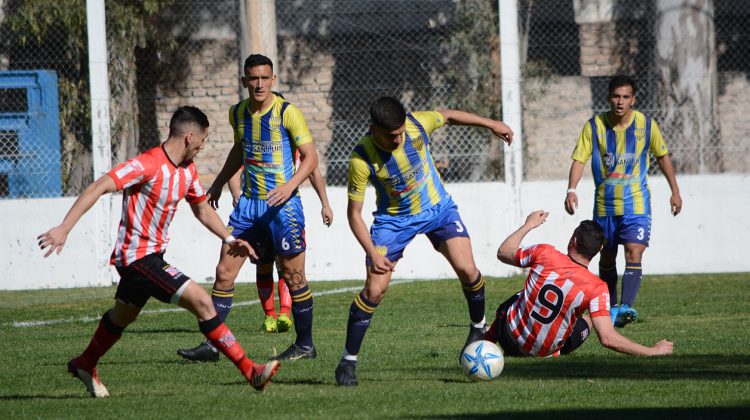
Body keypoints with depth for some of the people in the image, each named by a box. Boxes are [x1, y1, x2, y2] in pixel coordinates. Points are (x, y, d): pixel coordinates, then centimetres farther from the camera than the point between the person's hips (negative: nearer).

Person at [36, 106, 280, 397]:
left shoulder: (187, 170, 7)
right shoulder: (149, 165, -22)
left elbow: (202, 209, 24)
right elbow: (98, 187, -27)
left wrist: (229, 239, 13)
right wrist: (64, 228, -35)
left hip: (151, 255, 10)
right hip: (138, 256, -10)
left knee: (123, 316, 29)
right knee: (201, 302, -17)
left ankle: (85, 366, 51)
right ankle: (250, 371, -16)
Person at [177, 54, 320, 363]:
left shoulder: (287, 112, -11)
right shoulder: (238, 113, 8)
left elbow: (310, 157, -12)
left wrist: (289, 186, -26)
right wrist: (218, 184, 28)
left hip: (282, 204, -6)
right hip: (248, 203, 6)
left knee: (293, 277, 1)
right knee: (224, 272, 0)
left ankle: (305, 345, 14)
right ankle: (211, 344, 3)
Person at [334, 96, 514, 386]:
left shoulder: (417, 124, -23)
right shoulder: (362, 159, -28)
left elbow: (448, 116, 1)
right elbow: (354, 213, -19)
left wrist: (491, 125, 10)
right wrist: (373, 254, -28)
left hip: (437, 207, 2)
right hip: (393, 219, -2)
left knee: (467, 269, -14)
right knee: (374, 290, -13)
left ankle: (479, 327, 16)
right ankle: (348, 362, -1)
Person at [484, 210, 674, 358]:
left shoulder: (544, 253, -18)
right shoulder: (596, 288, -23)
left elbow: (503, 253, 2)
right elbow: (608, 339, -29)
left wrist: (528, 225, 17)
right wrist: (653, 351, -21)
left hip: (510, 335, 2)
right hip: (542, 352, -1)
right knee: (586, 321, 26)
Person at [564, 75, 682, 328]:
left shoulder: (646, 125, -4)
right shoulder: (594, 126, -6)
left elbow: (662, 156, 10)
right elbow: (579, 159, -10)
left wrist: (675, 190, 10)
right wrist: (571, 190, -26)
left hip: (636, 204, -1)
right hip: (605, 205, 1)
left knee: (634, 255, -18)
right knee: (606, 260, 11)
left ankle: (625, 307, -27)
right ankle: (610, 308, 26)